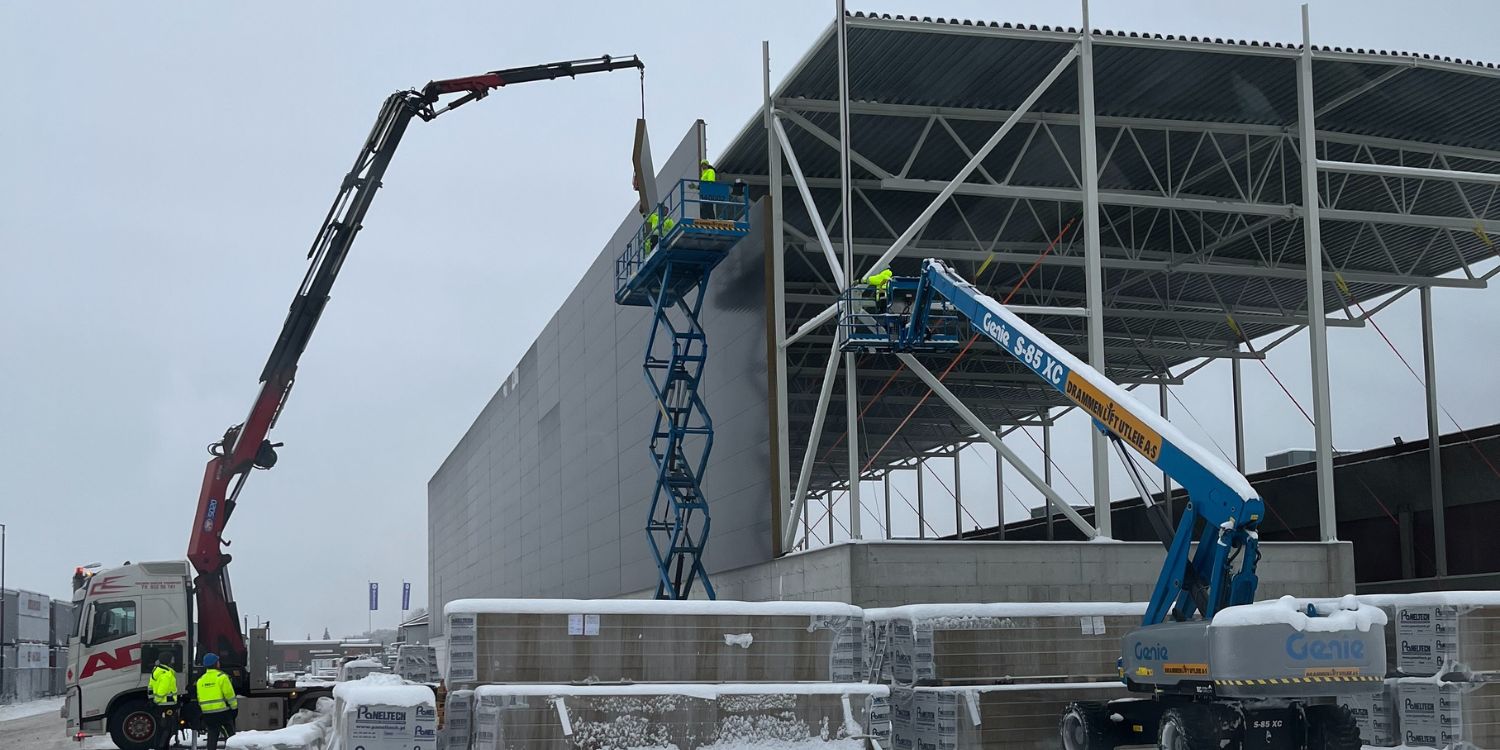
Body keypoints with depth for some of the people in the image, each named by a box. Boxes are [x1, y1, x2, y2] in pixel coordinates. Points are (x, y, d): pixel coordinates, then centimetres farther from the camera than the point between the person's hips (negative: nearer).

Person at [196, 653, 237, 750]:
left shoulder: (200, 680, 9)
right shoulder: (221, 677, -10)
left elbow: (200, 698, 13)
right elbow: (229, 694, -11)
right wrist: (234, 707, 0)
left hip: (207, 713, 6)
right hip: (222, 711, -6)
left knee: (212, 735, 10)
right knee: (230, 735, 5)